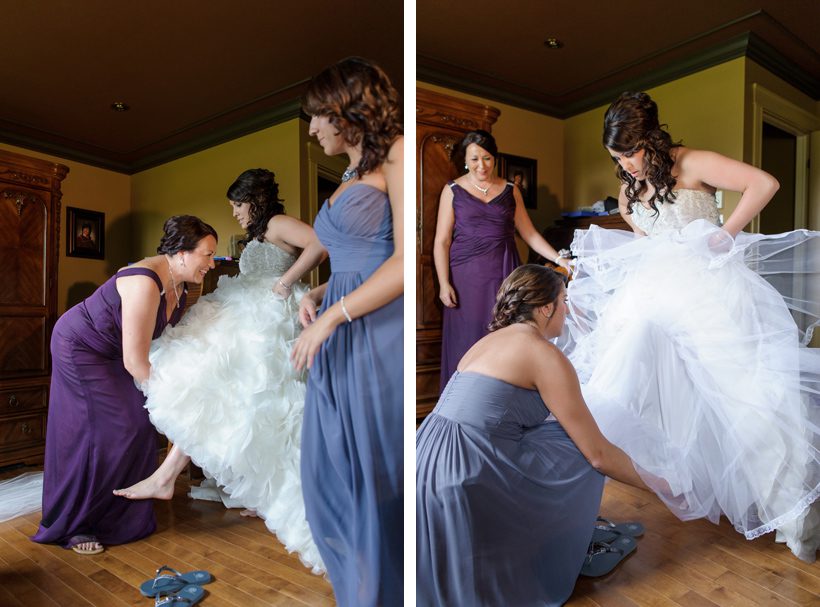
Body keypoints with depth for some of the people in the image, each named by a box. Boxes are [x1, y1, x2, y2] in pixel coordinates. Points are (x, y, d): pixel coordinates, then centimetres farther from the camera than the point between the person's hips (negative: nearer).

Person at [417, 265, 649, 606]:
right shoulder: (544, 354, -7)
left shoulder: (492, 339, 18)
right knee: (582, 456, 9)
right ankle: (549, 576, 23)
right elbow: (598, 454, -4)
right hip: (466, 480, -8)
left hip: (426, 465, 9)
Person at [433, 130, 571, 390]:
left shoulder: (510, 190, 10)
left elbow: (529, 233, 11)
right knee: (468, 338, 0)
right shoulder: (453, 190, 2)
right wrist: (444, 283, -10)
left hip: (504, 272, 2)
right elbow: (442, 241, -2)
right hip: (467, 274, -2)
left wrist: (558, 258, 1)